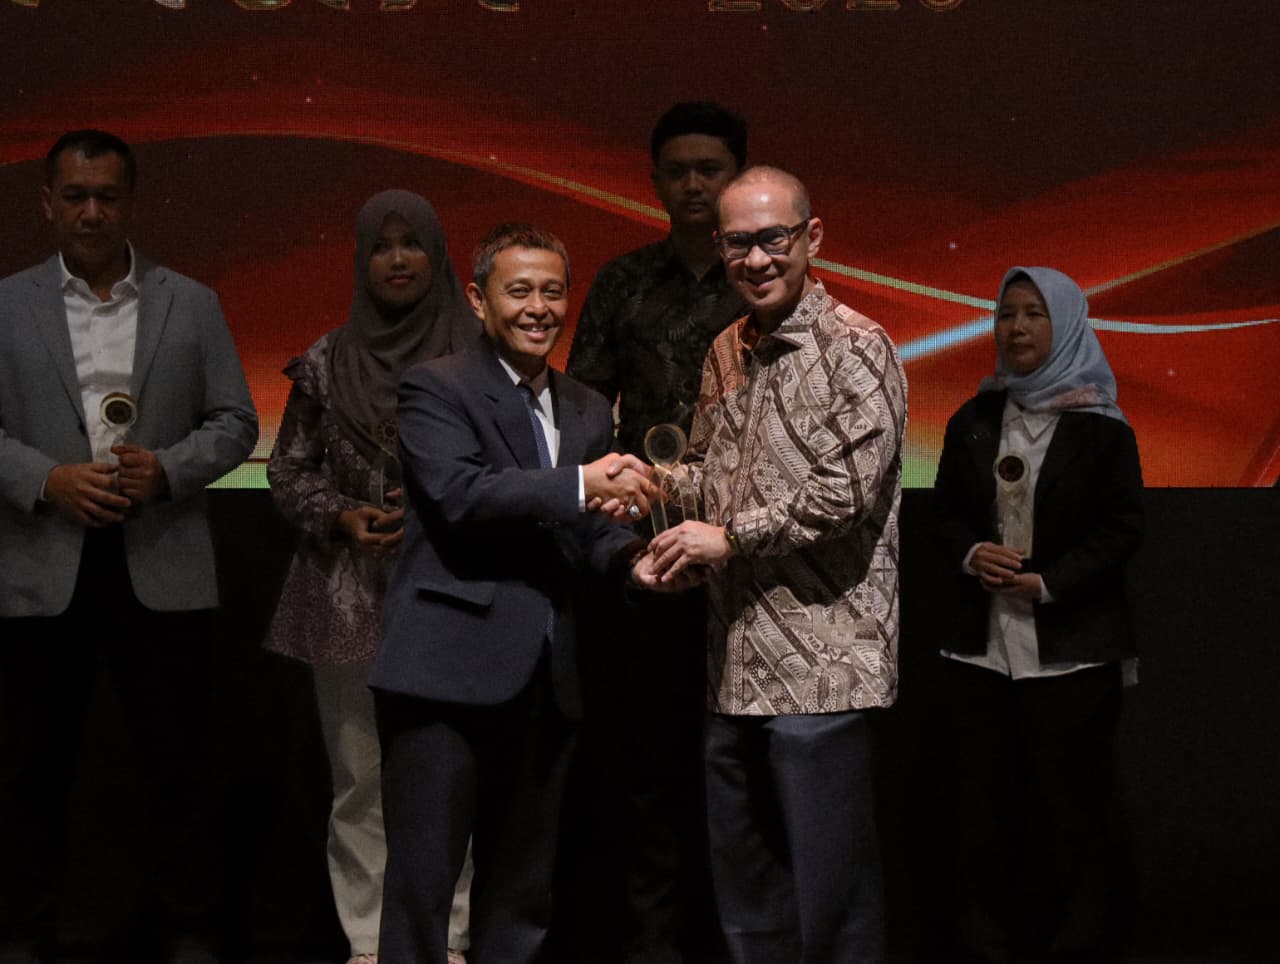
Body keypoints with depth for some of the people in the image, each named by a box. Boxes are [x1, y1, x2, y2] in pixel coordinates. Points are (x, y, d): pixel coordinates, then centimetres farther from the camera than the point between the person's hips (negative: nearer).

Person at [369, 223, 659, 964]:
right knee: (423, 880, -3)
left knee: (525, 889, 14)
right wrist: (578, 485, -26)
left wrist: (625, 549, -5)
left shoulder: (588, 410, 17)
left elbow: (581, 531, 17)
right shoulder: (436, 389, -3)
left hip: (546, 679, 6)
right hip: (451, 672, -6)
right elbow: (460, 491, -19)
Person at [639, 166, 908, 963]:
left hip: (822, 664, -8)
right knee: (744, 890, 16)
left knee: (831, 896, -1)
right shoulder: (729, 353, 15)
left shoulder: (854, 349, -9)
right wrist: (674, 547, 4)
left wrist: (729, 539, -12)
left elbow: (845, 492, -18)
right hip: (738, 664, 8)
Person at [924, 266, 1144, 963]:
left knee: (1066, 812, 3)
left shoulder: (1101, 427, -3)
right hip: (980, 645, 4)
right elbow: (945, 510, 14)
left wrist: (1049, 584, -15)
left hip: (1071, 653, -3)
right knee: (974, 805, 6)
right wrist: (971, 554, -8)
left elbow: (1123, 528, -5)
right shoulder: (972, 421, 9)